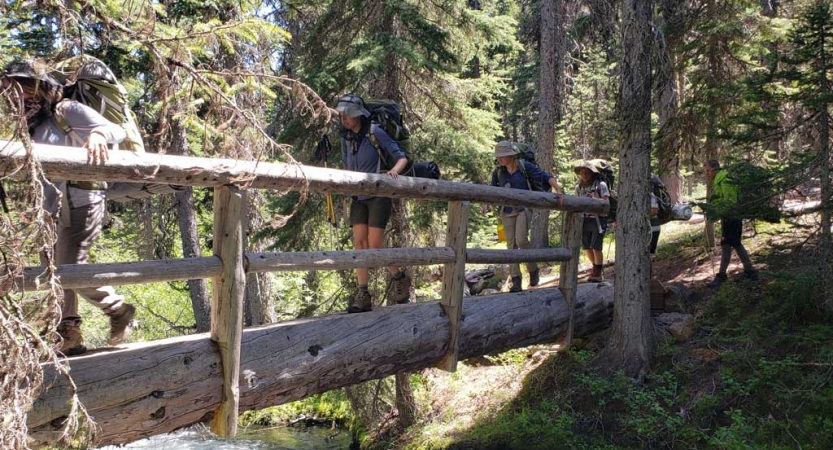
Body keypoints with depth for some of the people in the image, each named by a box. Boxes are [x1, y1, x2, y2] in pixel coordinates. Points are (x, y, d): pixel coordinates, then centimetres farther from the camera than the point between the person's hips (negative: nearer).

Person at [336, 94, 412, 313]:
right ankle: (363, 296, -2)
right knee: (359, 242, -4)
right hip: (358, 198, 5)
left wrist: (394, 170, -28)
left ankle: (399, 277, 16)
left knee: (374, 246, -10)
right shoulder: (345, 138, 7)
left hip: (379, 196, -5)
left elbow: (402, 157, -9)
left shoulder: (375, 133, -10)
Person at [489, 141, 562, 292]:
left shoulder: (524, 166, -6)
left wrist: (558, 190, -21)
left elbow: (546, 177, -8)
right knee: (511, 245, -1)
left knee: (521, 239, -21)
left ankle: (533, 269, 4)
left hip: (524, 209, -4)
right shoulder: (498, 172, 5)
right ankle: (516, 282, 1)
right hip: (507, 211, 4)